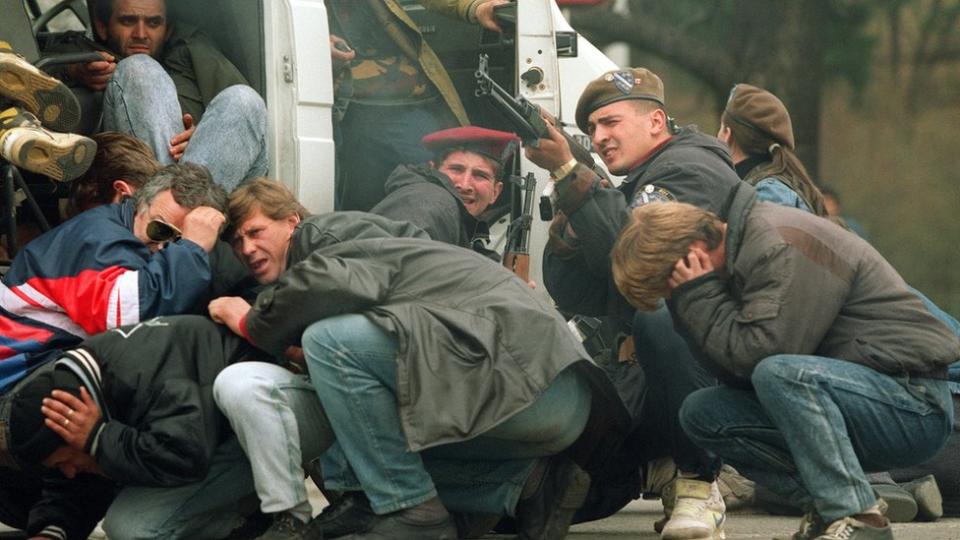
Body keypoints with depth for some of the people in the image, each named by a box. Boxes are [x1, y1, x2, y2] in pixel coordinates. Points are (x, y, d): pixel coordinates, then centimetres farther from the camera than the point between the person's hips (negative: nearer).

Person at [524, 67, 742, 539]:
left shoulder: (689, 168, -3)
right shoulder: (627, 192, 23)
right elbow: (577, 297, 11)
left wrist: (568, 173, -23)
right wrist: (569, 218, -6)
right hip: (634, 374, 8)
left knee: (657, 313, -41)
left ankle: (699, 484, -23)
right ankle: (658, 464, 21)